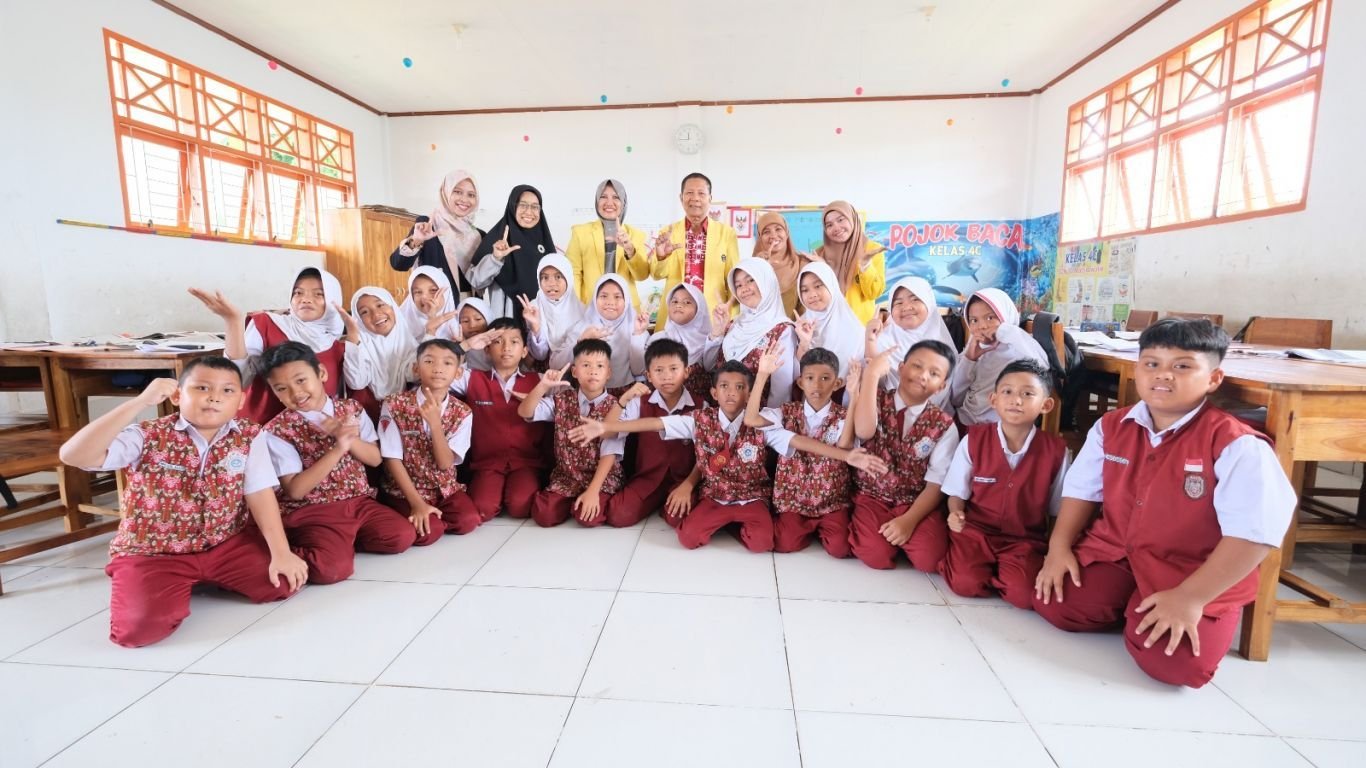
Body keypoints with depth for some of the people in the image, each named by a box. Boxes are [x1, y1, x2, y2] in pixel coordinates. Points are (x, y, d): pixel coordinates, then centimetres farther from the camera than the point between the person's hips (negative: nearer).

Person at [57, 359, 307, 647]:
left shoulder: (249, 438, -8)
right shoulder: (147, 437, -13)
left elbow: (260, 495, -10)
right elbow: (72, 455, -27)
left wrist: (281, 553, -19)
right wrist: (140, 402, -32)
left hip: (227, 543, 2)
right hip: (152, 552, -2)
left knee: (283, 583, -13)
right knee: (139, 627, -24)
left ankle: (209, 579, 16)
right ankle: (177, 589, 13)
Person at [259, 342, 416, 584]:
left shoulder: (351, 409, 3)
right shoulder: (277, 431, -7)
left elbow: (375, 458, 3)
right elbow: (295, 490, -15)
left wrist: (349, 438, -17)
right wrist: (338, 449, -24)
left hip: (359, 501, 5)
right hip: (310, 511, -4)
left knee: (402, 536, -14)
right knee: (332, 567, -28)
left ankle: (343, 540, 7)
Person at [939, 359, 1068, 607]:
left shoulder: (1056, 450, -5)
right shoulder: (973, 440, -6)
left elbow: (1058, 510, 6)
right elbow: (957, 493, 1)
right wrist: (956, 515, -19)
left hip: (1026, 538, 1)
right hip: (975, 529, -1)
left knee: (1025, 594, -22)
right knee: (966, 584, -23)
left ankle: (989, 572, 8)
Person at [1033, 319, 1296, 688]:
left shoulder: (1236, 445, -17)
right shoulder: (1111, 427, 0)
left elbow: (1256, 533, -22)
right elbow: (1082, 490, 9)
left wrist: (1191, 598, -25)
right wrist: (1059, 547, -3)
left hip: (1195, 576, -4)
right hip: (1115, 554, 4)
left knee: (1174, 662, -24)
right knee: (1051, 602, -11)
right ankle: (1129, 610, 15)